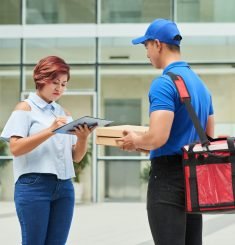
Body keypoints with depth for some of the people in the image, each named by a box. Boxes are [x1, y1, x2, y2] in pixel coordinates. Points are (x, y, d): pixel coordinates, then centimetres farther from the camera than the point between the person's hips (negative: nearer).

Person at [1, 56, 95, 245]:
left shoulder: (64, 113, 18)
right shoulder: (26, 108, 2)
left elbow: (76, 157, 15)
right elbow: (15, 148, -11)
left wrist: (83, 138, -5)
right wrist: (50, 131, -18)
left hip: (64, 187, 5)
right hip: (34, 185, -5)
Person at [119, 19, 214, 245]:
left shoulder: (163, 84, -13)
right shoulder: (200, 84, 14)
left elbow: (157, 137, -23)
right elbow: (209, 137, 21)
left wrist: (135, 141, -2)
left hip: (167, 177, -9)